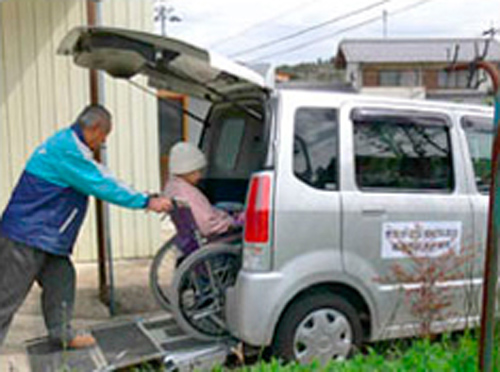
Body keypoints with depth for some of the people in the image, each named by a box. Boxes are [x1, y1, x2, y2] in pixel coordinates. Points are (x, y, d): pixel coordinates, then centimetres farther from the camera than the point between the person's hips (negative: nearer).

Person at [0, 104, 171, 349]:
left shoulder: (67, 142, 12)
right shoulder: (68, 151, -22)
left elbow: (101, 176, 16)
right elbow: (103, 187, -21)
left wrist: (146, 199, 13)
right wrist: (147, 202, -14)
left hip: (43, 236, 10)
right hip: (27, 236, -10)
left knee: (61, 279, 13)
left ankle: (62, 334, 25)